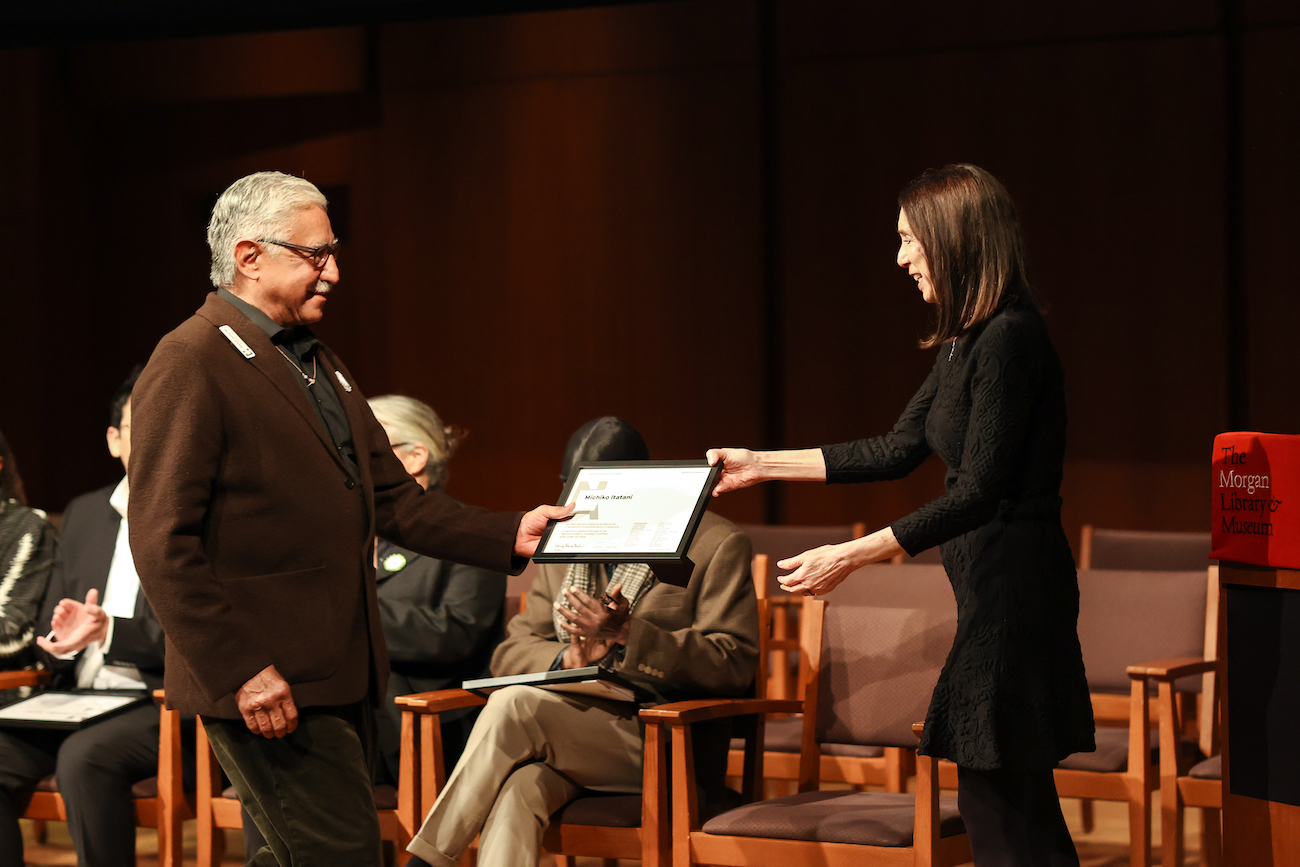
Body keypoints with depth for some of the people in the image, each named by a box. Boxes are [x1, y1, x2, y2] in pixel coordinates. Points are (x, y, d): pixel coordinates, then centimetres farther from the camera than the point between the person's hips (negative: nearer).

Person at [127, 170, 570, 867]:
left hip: (339, 678, 9)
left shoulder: (318, 364, 20)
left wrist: (509, 536, 7)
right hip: (264, 686, -9)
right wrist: (240, 672, -21)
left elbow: (391, 497, 20)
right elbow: (163, 544, -17)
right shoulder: (191, 366, -11)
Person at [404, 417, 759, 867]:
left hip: (662, 745, -4)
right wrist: (567, 657, -10)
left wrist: (626, 634, -19)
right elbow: (511, 652, 15)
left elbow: (733, 664, -6)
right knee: (516, 789, -33)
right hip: (565, 729, 5)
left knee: (515, 703, -30)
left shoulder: (715, 544, 3)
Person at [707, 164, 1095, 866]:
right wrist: (763, 464, 21)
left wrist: (853, 556, -19)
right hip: (994, 589, 10)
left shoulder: (1009, 337, -17)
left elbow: (977, 491, -20)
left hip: (1012, 586, -10)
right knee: (996, 802, 11)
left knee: (1000, 803, -9)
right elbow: (897, 451, 20)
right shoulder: (968, 340, 15)